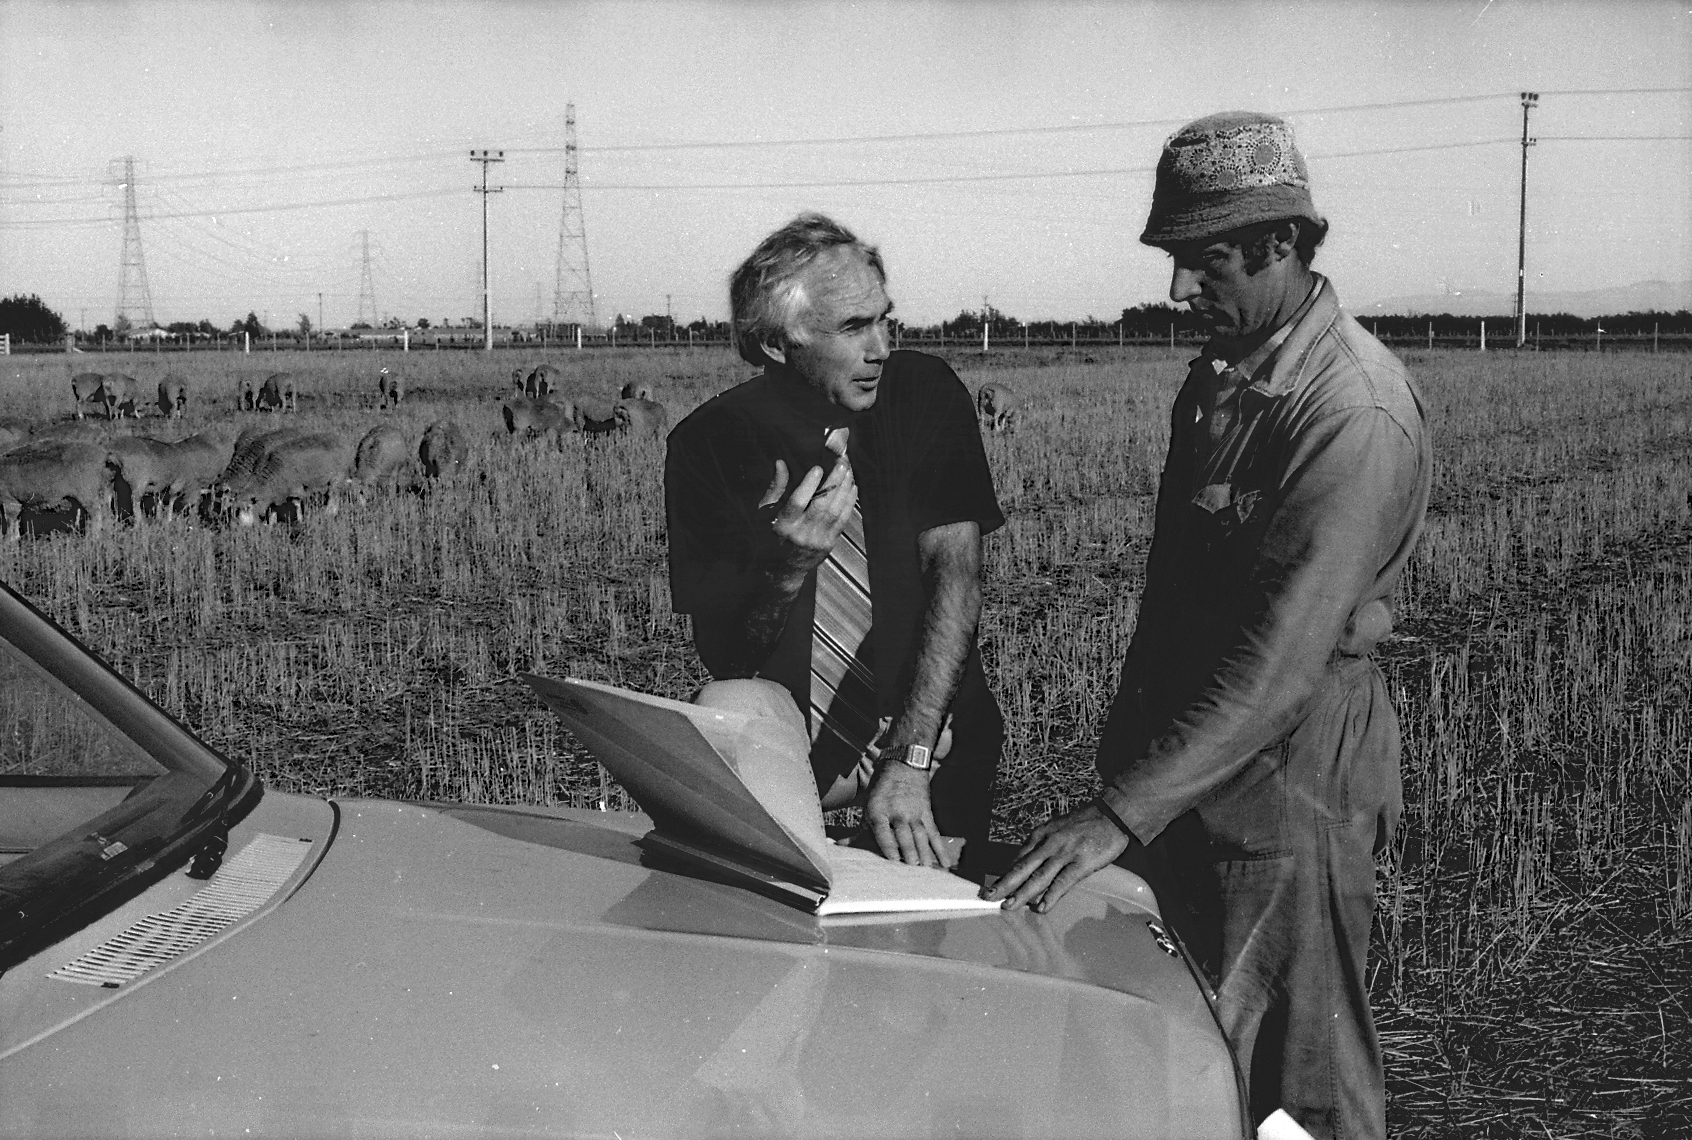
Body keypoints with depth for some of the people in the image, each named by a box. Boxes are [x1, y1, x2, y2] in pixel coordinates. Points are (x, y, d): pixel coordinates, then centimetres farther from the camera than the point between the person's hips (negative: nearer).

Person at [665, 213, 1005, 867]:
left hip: (930, 723, 1)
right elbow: (720, 657, -9)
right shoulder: (710, 443, -8)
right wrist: (785, 568, -31)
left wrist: (910, 761, -25)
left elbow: (955, 571, -14)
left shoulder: (926, 395, -5)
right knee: (727, 711, -31)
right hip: (784, 733, 0)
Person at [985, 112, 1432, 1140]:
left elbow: (1283, 659, -29)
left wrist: (1123, 814, -34)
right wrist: (1129, 740, 15)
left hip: (1289, 772, -8)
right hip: (1184, 755, 8)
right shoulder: (1221, 371, 8)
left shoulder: (1356, 416, -21)